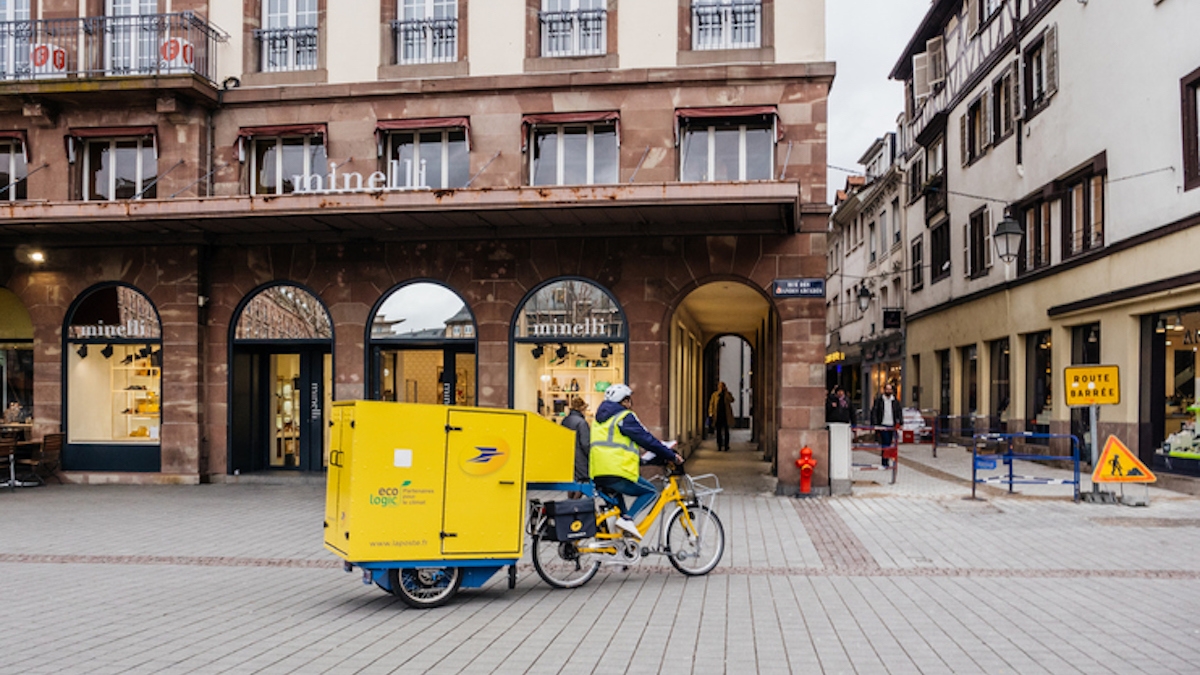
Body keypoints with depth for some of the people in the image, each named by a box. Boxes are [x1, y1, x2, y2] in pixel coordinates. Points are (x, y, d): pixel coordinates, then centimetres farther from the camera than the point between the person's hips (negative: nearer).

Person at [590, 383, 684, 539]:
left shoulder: (600, 418, 24)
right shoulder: (625, 417, -2)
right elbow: (647, 439, -5)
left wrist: (638, 459, 36)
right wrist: (672, 456, 4)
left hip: (597, 475, 8)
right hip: (618, 473, -8)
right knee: (651, 491, 8)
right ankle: (627, 519, -11)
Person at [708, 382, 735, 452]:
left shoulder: (728, 394, 5)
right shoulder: (715, 394, 6)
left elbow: (731, 400, -14)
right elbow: (711, 404, 5)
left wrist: (726, 392, -14)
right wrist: (711, 414, -3)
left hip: (726, 415, -1)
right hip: (718, 415, 1)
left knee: (726, 432, 0)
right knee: (718, 431, 3)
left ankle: (726, 446, 6)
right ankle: (719, 447, 8)